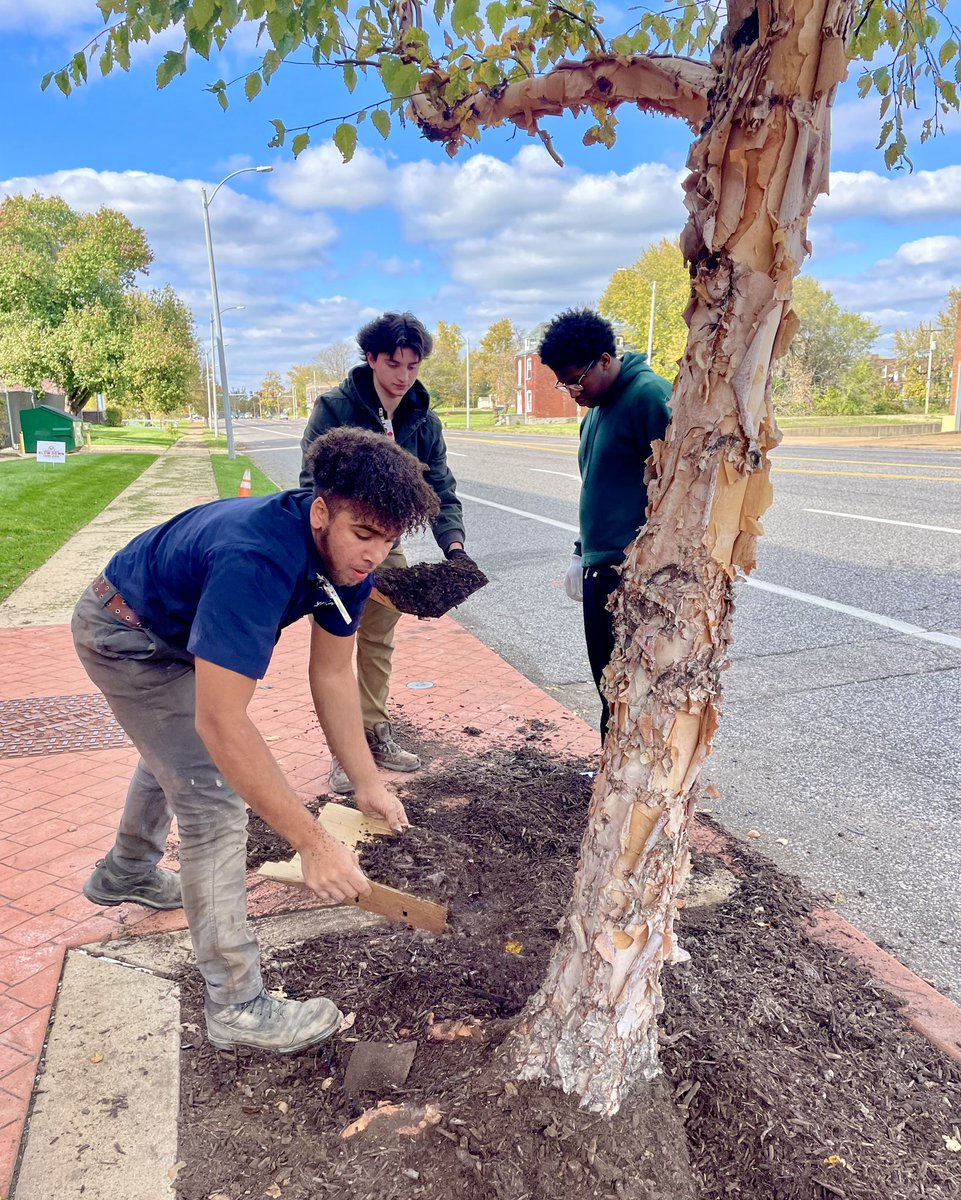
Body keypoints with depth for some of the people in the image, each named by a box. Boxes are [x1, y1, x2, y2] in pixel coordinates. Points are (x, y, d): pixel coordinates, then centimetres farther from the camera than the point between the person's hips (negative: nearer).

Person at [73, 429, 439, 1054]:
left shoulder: (347, 554, -18)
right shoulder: (257, 561, -44)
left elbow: (333, 674, -10)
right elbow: (221, 722, -46)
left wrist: (368, 784, -11)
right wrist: (315, 845, -43)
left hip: (180, 631, 9)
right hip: (126, 633, -9)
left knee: (177, 754, 29)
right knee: (213, 797, -14)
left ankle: (126, 874, 59)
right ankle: (238, 1007, 1)